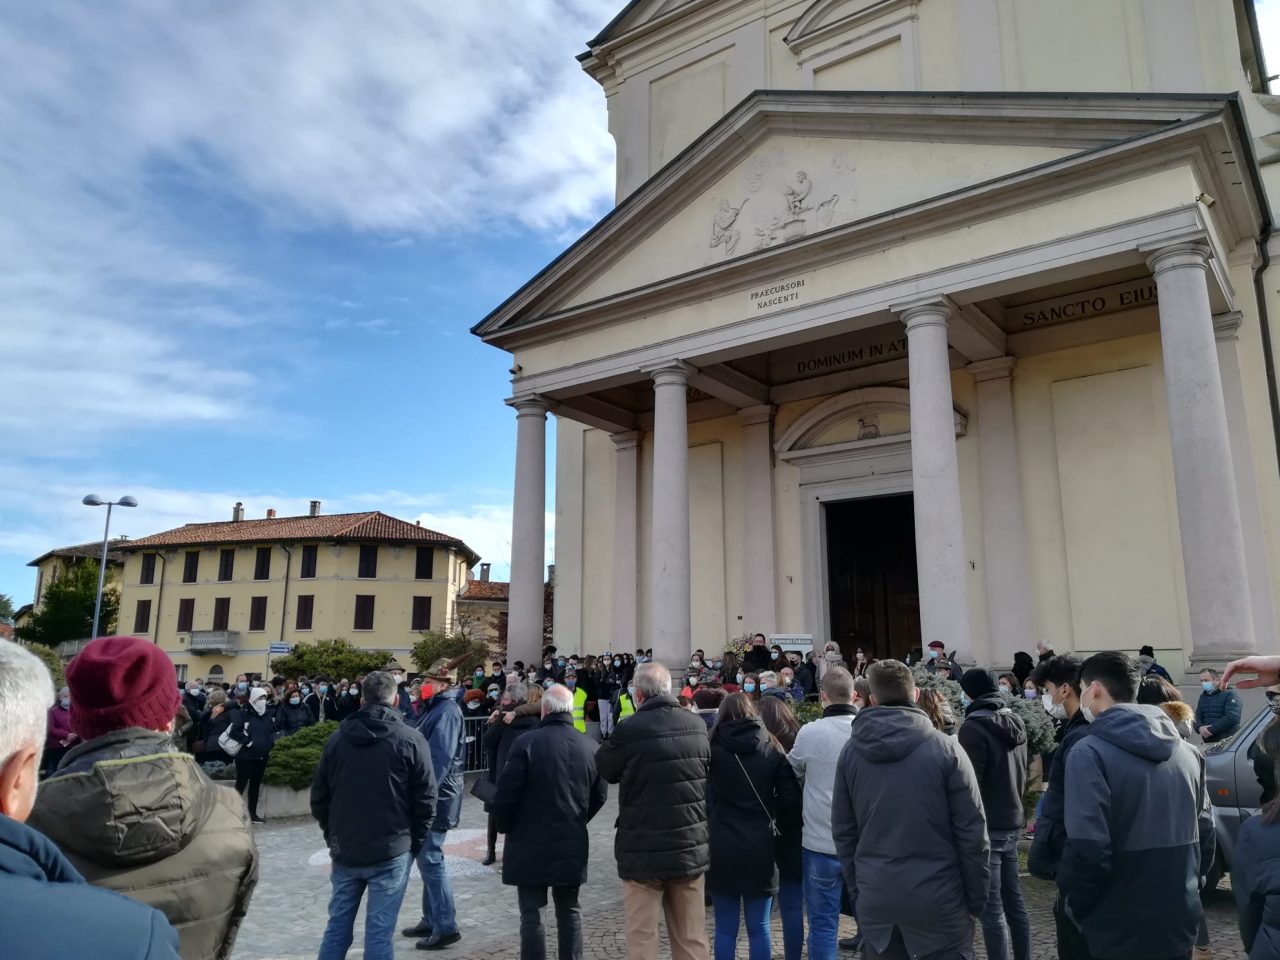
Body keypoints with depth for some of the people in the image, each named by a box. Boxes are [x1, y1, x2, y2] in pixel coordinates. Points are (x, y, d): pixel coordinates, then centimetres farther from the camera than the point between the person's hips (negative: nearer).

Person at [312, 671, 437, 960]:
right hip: (391, 852, -4)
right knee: (379, 931, 3)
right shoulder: (410, 740, -10)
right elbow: (425, 800, -8)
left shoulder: (338, 738, 2)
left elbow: (319, 798, 7)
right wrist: (414, 843, 5)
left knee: (338, 924, 16)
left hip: (344, 850, 4)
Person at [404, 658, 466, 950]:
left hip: (436, 797, -10)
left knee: (430, 859, -6)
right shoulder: (438, 708, 13)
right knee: (426, 858, 16)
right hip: (431, 795, 10)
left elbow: (440, 758, -25)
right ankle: (431, 920, 27)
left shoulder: (447, 711, -17)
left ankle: (446, 927, 2)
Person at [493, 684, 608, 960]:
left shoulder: (526, 743, -14)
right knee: (569, 910, 16)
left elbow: (506, 793, -14)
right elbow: (600, 795, 6)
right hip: (572, 843, 4)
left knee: (531, 914, 5)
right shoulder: (590, 747, 0)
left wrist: (506, 827, 4)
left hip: (530, 843, -4)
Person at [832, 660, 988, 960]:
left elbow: (842, 832, 6)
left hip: (875, 898, 3)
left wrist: (856, 891, 14)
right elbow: (972, 833, -7)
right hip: (938, 897, -3)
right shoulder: (946, 749, -9)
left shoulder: (851, 752, 1)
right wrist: (977, 897, 4)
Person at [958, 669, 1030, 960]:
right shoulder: (1015, 721, 7)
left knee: (991, 905, -3)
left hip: (987, 825, -8)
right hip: (1013, 821, 8)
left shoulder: (974, 726, -17)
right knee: (1013, 897, 17)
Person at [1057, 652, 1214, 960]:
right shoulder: (1187, 752, 5)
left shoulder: (1090, 753, -17)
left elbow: (1087, 850, -23)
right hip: (1179, 926, 6)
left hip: (1116, 934, -6)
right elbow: (1204, 833, 10)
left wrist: (1074, 906, -7)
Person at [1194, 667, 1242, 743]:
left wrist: (1210, 730, -20)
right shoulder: (1203, 697, 17)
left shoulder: (1230, 694, -5)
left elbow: (1232, 717, -18)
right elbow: (1197, 717, 12)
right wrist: (1200, 727, -12)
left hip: (1228, 742, -6)